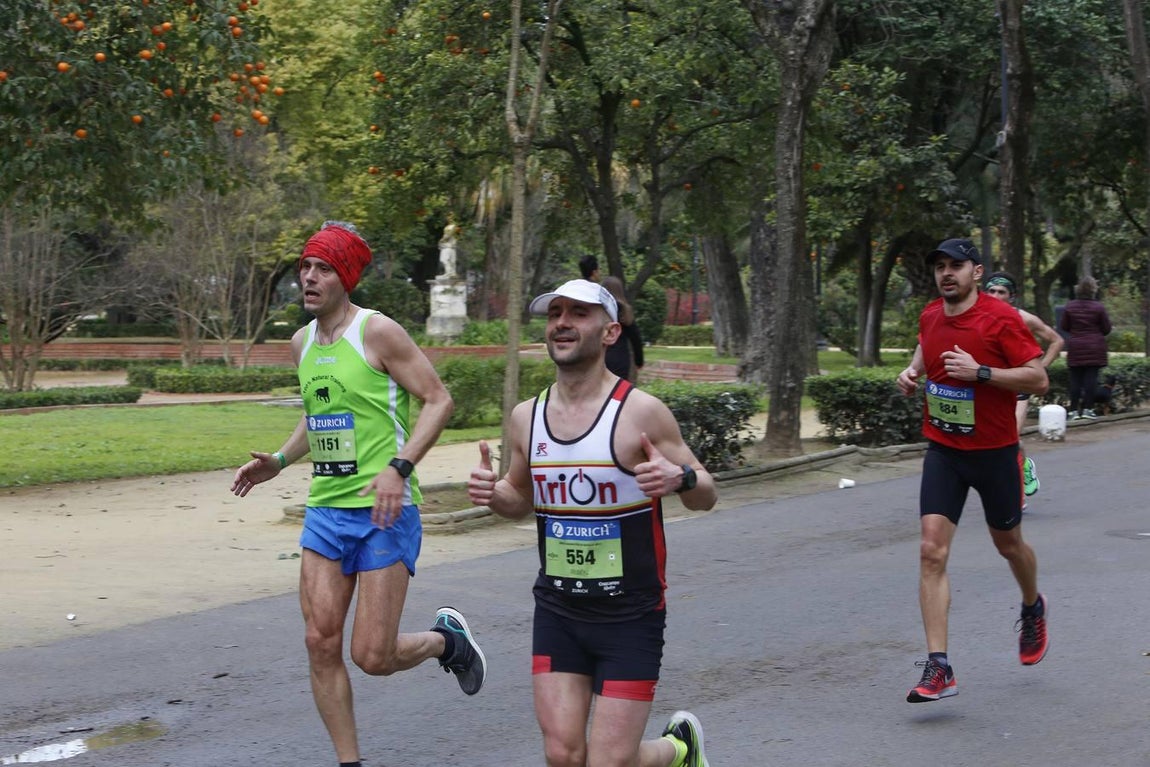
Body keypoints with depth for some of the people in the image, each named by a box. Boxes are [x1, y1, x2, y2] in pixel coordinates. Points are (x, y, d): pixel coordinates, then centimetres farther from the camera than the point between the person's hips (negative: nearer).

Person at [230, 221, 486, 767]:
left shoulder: (377, 332, -10)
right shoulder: (302, 342, 11)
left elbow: (439, 401, -11)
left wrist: (399, 467, -22)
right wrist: (279, 461, 12)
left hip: (383, 511, -6)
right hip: (325, 510, 6)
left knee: (373, 657, -6)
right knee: (321, 644, -1)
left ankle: (447, 639, 26)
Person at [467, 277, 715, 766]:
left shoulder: (640, 412, -12)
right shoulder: (526, 417, 2)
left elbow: (706, 497, -4)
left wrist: (680, 478, -27)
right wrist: (491, 495, -6)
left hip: (630, 615, -4)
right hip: (557, 611, 4)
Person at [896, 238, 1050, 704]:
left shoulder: (1001, 319, -14)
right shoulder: (930, 316, 2)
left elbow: (1038, 379, -16)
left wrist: (980, 372, -26)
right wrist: (913, 373, 1)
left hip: (995, 451, -3)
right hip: (942, 451, 3)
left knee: (1008, 544, 17)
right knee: (932, 552, -12)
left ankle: (1033, 608, 52)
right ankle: (938, 668, -13)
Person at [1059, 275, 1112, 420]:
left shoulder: (1070, 306, -2)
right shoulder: (1099, 307, -7)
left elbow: (1063, 326, 6)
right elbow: (1106, 329, 0)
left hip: (1075, 347, 2)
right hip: (1094, 347, -2)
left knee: (1075, 378, 5)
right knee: (1091, 377, 0)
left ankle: (1074, 410, 4)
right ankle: (1088, 408, -4)